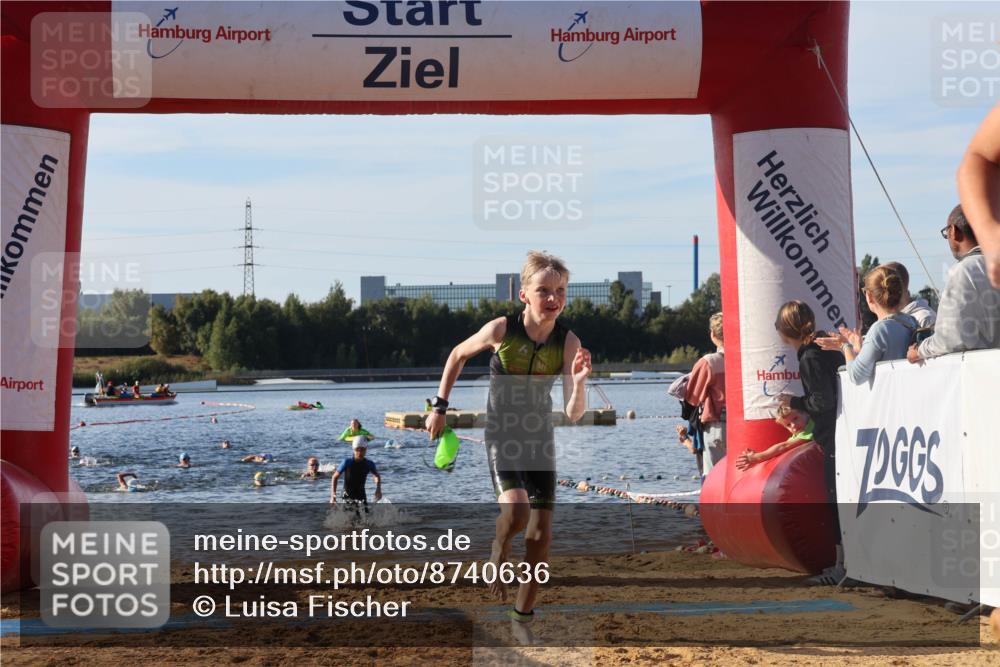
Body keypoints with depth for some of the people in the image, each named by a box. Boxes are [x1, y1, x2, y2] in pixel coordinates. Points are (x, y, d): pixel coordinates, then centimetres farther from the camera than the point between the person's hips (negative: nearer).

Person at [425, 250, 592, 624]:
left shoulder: (568, 342, -13)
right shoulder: (501, 330, -17)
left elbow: (574, 414, -16)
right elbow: (458, 355, 3)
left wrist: (579, 381, -36)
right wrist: (440, 406, 4)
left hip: (541, 439, 3)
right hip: (502, 435, -3)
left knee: (541, 533, 3)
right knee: (516, 509, -28)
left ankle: (523, 614, 19)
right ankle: (499, 553, 6)